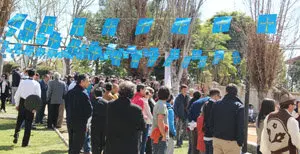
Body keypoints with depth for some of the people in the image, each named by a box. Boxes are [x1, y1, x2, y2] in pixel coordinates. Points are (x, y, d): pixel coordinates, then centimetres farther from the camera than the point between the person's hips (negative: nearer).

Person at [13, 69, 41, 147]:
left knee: (19, 120, 21)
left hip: (22, 102, 1)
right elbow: (38, 96, -11)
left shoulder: (22, 82, -1)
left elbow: (17, 94, 1)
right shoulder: (36, 84, -5)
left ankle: (16, 135, 8)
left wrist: (17, 104, 10)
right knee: (28, 123, 5)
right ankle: (25, 142, 8)